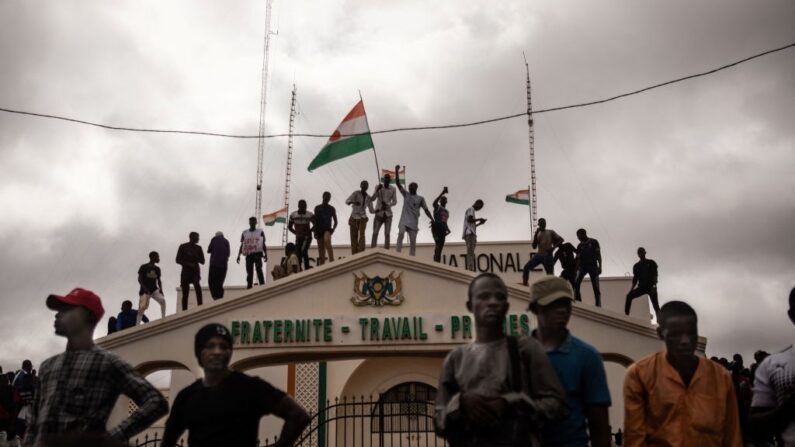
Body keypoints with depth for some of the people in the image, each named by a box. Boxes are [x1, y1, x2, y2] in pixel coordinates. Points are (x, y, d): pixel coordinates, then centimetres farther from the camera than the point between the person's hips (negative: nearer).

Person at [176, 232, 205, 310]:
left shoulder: (198, 248, 11)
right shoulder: (183, 247, 5)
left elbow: (202, 261, 11)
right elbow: (178, 260, 1)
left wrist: (195, 257, -9)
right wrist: (188, 264, -14)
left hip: (195, 270, 0)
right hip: (186, 271, 0)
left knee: (197, 285, -27)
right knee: (185, 293, 1)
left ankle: (200, 306, -33)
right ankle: (184, 310, 9)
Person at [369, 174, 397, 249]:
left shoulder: (393, 189, 2)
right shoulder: (378, 187, -1)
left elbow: (395, 202, 0)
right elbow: (373, 199, -7)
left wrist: (387, 205, -18)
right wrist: (377, 190, -22)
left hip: (388, 214, 1)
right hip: (379, 214, -1)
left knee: (387, 233, -7)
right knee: (375, 233, -8)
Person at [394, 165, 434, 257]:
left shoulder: (420, 198, 7)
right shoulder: (405, 195, 10)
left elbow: (426, 210, 5)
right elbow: (398, 183, 4)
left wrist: (432, 219, -10)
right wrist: (397, 171, -6)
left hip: (414, 223, 0)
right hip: (404, 220, 0)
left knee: (413, 241, 0)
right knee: (400, 234, -26)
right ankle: (398, 253, -28)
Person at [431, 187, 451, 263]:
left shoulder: (447, 212, 28)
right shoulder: (437, 207, 5)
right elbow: (434, 203, -20)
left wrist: (448, 229, 11)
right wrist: (442, 193, -27)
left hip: (443, 230, 8)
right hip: (436, 227, -8)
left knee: (440, 248, 2)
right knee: (437, 244, -25)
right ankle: (435, 262, -35)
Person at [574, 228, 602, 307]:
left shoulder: (593, 242, 3)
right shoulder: (579, 246, 13)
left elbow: (598, 254, 0)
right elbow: (578, 258, 10)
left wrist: (600, 266, -10)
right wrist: (577, 269, -1)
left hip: (593, 266, -3)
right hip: (583, 266, 3)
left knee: (595, 287, -6)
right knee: (576, 284, -17)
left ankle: (598, 306, -7)